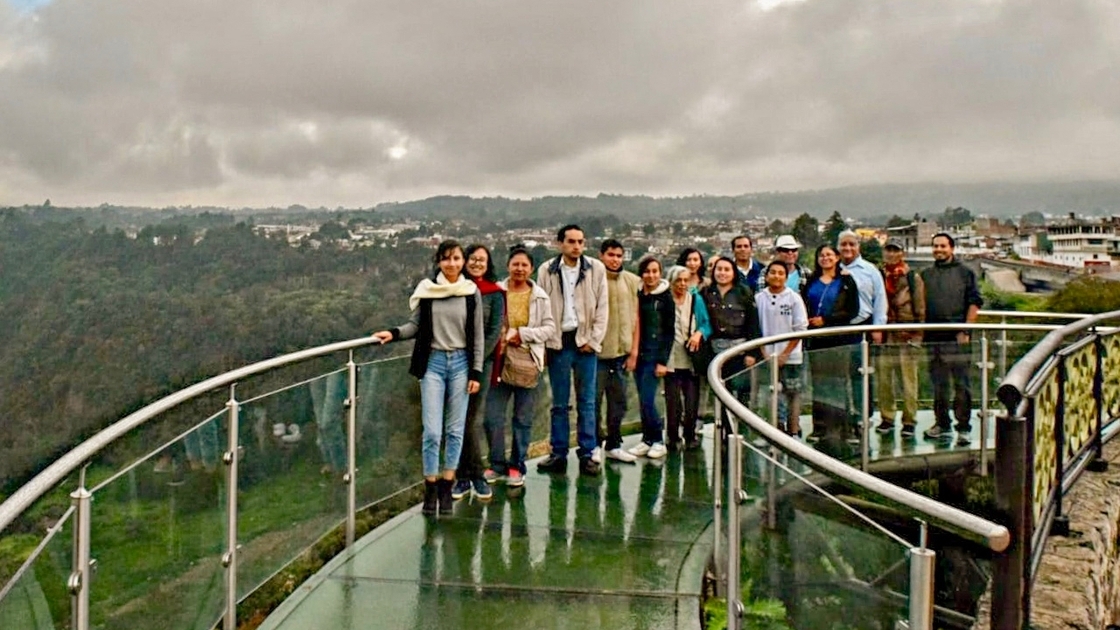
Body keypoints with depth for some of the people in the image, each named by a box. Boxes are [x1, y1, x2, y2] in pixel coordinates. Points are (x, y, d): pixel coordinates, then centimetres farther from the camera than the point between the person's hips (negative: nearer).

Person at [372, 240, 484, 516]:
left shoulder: (472, 291, 0)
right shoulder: (427, 288, -1)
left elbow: (478, 335, 2)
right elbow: (416, 325, 5)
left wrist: (476, 372, -1)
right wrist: (394, 333, -13)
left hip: (460, 363, 1)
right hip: (432, 363, -1)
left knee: (455, 430, 7)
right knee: (432, 431, -2)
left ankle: (446, 488, 18)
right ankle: (430, 488, 12)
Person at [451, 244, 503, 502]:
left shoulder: (494, 294, 4)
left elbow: (495, 331, -1)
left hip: (481, 363, -1)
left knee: (470, 420, -1)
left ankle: (469, 476, 11)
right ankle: (468, 476, 12)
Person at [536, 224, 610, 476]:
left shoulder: (596, 269, 2)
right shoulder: (546, 270, 1)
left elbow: (602, 307, 3)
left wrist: (593, 339, -4)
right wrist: (546, 339, -6)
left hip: (585, 341, 0)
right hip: (558, 341, 0)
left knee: (587, 402, 5)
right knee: (559, 403, 7)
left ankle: (587, 454, 13)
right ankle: (559, 454, 15)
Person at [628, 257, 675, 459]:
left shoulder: (666, 298, -4)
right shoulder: (637, 295, 7)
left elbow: (669, 331, -4)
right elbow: (633, 325, 12)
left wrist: (663, 361, -9)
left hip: (655, 354, -4)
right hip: (639, 353, 4)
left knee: (647, 399, -9)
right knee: (642, 400, 7)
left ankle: (658, 440, 6)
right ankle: (648, 439, 18)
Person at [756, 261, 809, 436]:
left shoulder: (794, 298, -3)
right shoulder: (759, 298, 2)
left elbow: (800, 329, -3)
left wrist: (785, 354, -8)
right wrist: (764, 354, -4)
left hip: (790, 357, -1)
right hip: (767, 357, 1)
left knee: (793, 393, 5)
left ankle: (794, 431, 14)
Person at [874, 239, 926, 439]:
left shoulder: (913, 278, 3)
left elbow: (920, 310, 2)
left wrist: (916, 334, -4)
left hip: (907, 338, -3)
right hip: (884, 336, 3)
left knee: (908, 381, 0)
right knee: (883, 380, 6)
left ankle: (909, 421, 8)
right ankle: (886, 418, 17)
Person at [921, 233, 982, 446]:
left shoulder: (965, 273, 3)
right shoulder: (925, 275, 14)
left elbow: (974, 303, -2)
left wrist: (965, 331, -10)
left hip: (957, 338, -4)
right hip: (933, 337, 4)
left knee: (960, 384, -4)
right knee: (938, 384, 12)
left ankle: (963, 428, 1)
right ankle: (942, 425, 21)